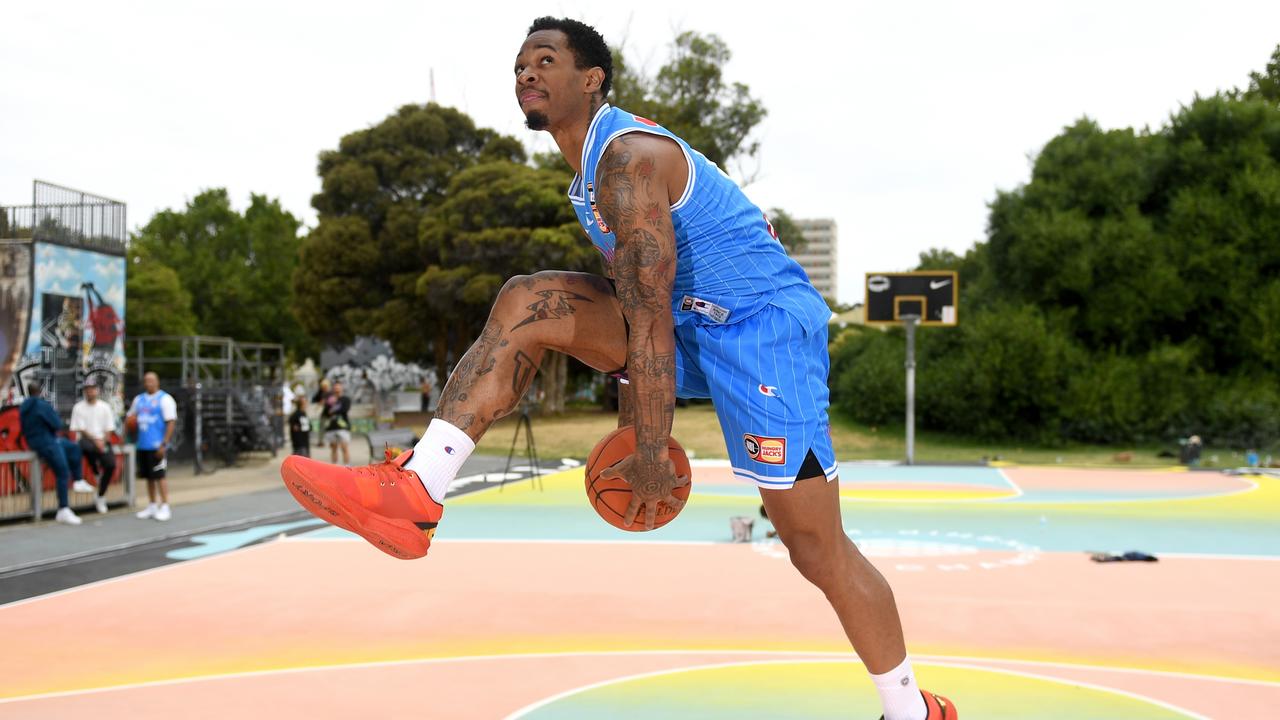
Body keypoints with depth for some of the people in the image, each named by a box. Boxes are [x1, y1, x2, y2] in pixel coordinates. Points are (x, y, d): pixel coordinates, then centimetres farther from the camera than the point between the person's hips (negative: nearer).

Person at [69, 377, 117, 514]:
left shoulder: (105, 407, 10)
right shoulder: (78, 408, 5)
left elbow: (109, 429, 6)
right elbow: (80, 429, -4)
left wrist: (103, 442, -12)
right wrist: (95, 440, -16)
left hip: (103, 442, 2)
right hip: (86, 440, -2)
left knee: (111, 464, -23)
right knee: (85, 446, -40)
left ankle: (100, 496, -2)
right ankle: (97, 475, -14)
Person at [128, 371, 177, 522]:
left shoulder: (165, 399, -4)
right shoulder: (138, 399, 16)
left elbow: (171, 423, -9)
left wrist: (164, 444, -16)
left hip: (157, 446, -6)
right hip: (142, 445, 6)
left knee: (159, 476, -6)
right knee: (148, 476, 9)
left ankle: (165, 507, -2)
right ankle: (152, 506, 16)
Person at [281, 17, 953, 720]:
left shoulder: (629, 159, -19)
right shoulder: (592, 161, 12)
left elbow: (650, 324, -22)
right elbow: (628, 292, 19)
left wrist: (649, 454, -19)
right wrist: (635, 407, 23)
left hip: (764, 319, -9)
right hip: (690, 319, 9)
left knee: (817, 549, -7)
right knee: (527, 303, -7)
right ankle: (413, 494, -15)